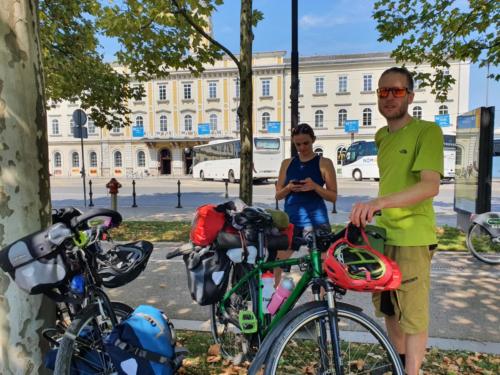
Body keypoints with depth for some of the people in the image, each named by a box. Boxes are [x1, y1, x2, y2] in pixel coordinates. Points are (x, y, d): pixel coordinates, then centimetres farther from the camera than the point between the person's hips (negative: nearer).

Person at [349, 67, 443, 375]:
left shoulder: (427, 131, -11)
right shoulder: (381, 136, 13)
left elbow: (430, 186, -24)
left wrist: (380, 202, -36)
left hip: (412, 237, -7)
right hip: (383, 233, 8)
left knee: (413, 315, 2)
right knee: (388, 308, 20)